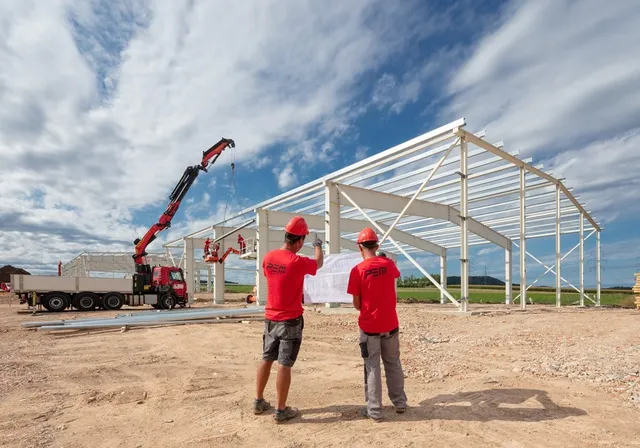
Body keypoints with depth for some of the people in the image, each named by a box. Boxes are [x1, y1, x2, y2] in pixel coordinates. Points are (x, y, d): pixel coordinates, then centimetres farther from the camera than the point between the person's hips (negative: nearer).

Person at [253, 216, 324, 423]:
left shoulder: (269, 257, -2)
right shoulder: (298, 262, -19)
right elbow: (319, 263, 2)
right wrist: (318, 246, 22)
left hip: (270, 318, 6)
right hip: (291, 320, -6)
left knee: (266, 360, 17)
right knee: (284, 365, 2)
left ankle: (259, 401, 30)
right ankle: (281, 410, 12)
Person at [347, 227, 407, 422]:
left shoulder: (357, 270, -14)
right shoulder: (388, 263, -4)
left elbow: (357, 304, -9)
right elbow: (396, 274, 22)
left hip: (369, 326, -4)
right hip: (391, 324, 4)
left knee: (372, 367, 7)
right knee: (393, 364, 19)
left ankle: (374, 410, 14)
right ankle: (400, 403, 31)